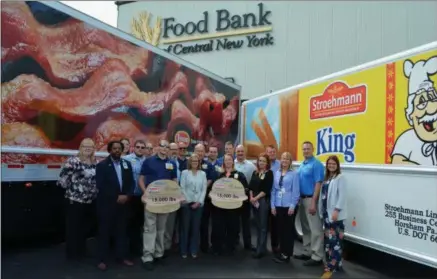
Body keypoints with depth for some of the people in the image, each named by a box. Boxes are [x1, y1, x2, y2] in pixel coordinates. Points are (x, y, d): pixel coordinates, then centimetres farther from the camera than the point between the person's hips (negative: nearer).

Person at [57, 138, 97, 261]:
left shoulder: (96, 163, 7)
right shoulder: (73, 161, -11)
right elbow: (63, 177, -14)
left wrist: (95, 193, 7)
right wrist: (71, 188, -8)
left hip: (90, 201, 6)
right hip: (74, 200, -5)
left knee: (85, 227, 15)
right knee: (73, 227, 4)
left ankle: (82, 250, 31)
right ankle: (72, 252, 18)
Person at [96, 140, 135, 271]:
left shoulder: (127, 164, 9)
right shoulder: (102, 165, -4)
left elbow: (131, 182, 8)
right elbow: (100, 185, -12)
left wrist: (126, 196, -9)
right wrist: (116, 197, -15)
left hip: (123, 203, 4)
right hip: (107, 204, -4)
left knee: (122, 230, 11)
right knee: (105, 232, 4)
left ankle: (122, 256, 21)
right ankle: (103, 260, 13)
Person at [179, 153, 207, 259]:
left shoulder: (203, 173, 8)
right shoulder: (185, 172, 2)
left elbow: (204, 189, 4)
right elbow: (182, 188, -3)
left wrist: (199, 202, -7)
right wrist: (188, 201, -10)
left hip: (198, 203, 2)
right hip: (187, 203, -2)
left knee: (196, 227, 5)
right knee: (185, 226, 1)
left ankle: (194, 251, 14)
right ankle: (184, 251, 12)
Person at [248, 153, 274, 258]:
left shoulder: (269, 173, -4)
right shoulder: (255, 173, 14)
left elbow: (266, 189, -11)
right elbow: (251, 187, 9)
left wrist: (256, 198, -13)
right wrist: (251, 197, -7)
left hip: (264, 200, -6)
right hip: (253, 201, 6)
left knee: (263, 226, -2)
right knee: (258, 225, 12)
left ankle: (261, 250, 1)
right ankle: (260, 247, 22)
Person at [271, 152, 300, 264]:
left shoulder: (294, 174, -4)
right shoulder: (276, 173, 9)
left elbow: (296, 191, -7)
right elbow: (273, 190, 9)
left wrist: (292, 206, -12)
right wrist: (272, 205, 4)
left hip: (289, 205, -4)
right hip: (278, 205, 5)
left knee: (288, 230, 4)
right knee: (280, 229, 12)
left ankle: (286, 254, 13)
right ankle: (282, 252, 24)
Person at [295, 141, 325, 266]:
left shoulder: (316, 164, -12)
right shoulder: (302, 165, 13)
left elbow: (318, 184, -17)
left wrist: (313, 202, -21)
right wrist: (301, 199, 10)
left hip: (311, 199, -9)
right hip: (303, 198, 9)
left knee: (315, 229, -2)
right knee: (305, 228, 16)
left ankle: (317, 257, 4)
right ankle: (307, 252, 27)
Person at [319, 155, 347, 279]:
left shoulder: (340, 177, -6)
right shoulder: (326, 177, 13)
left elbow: (342, 196, -13)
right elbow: (323, 195, 11)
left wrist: (337, 210, -19)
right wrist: (321, 211, 9)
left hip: (335, 213, -7)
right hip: (326, 212, 8)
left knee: (334, 239, -6)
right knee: (328, 239, 12)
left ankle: (330, 267, -3)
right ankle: (334, 263, 23)